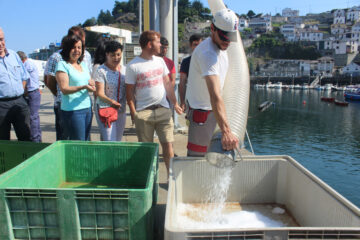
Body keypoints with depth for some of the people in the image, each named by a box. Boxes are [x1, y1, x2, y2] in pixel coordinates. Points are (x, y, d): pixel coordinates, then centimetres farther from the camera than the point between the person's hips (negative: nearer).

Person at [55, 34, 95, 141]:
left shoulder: (83, 64, 15)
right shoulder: (62, 65, -6)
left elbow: (90, 81, 21)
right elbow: (64, 89, -14)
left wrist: (92, 84, -3)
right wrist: (83, 87, -27)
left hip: (87, 108, 7)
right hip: (72, 110, -7)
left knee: (86, 142, 12)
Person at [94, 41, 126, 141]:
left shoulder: (124, 70, 8)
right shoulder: (101, 71, -9)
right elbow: (100, 93, -16)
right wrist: (111, 102, -34)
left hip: (121, 110, 6)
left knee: (118, 141, 13)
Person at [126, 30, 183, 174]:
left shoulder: (160, 61, 10)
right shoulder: (133, 66, -4)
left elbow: (167, 84, 15)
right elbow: (129, 92, -3)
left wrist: (175, 103, 9)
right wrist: (134, 113, -8)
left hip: (163, 110, 4)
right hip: (143, 113, -3)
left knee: (168, 145, 2)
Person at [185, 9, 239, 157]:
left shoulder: (220, 47, 5)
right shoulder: (208, 54, -28)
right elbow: (215, 96, -41)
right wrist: (226, 131, -49)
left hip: (212, 109, 9)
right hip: (202, 110, -9)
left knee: (207, 153, 19)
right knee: (197, 156, -3)